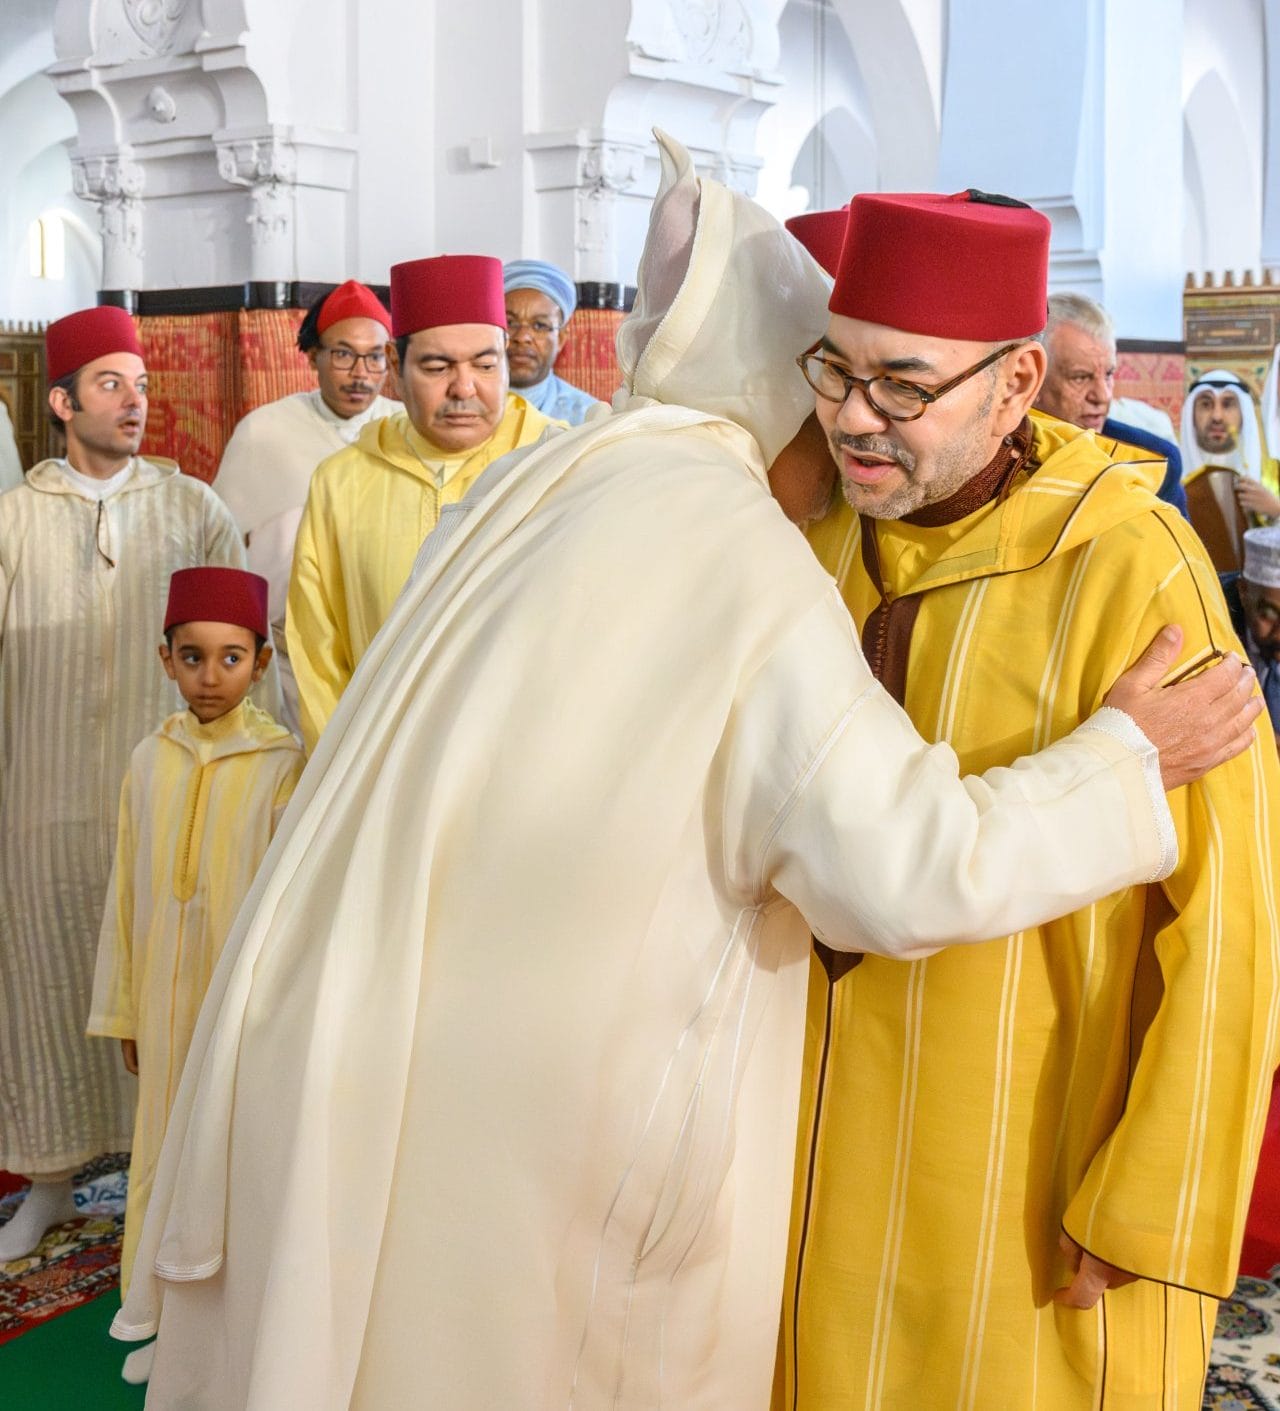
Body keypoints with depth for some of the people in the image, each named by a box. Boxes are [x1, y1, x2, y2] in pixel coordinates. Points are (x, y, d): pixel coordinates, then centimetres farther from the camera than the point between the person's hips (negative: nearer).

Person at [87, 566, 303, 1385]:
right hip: (165, 1000, 5)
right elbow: (127, 894, 7)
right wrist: (123, 1010, 9)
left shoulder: (281, 762, -10)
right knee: (165, 1150, 14)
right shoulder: (151, 761, 3)